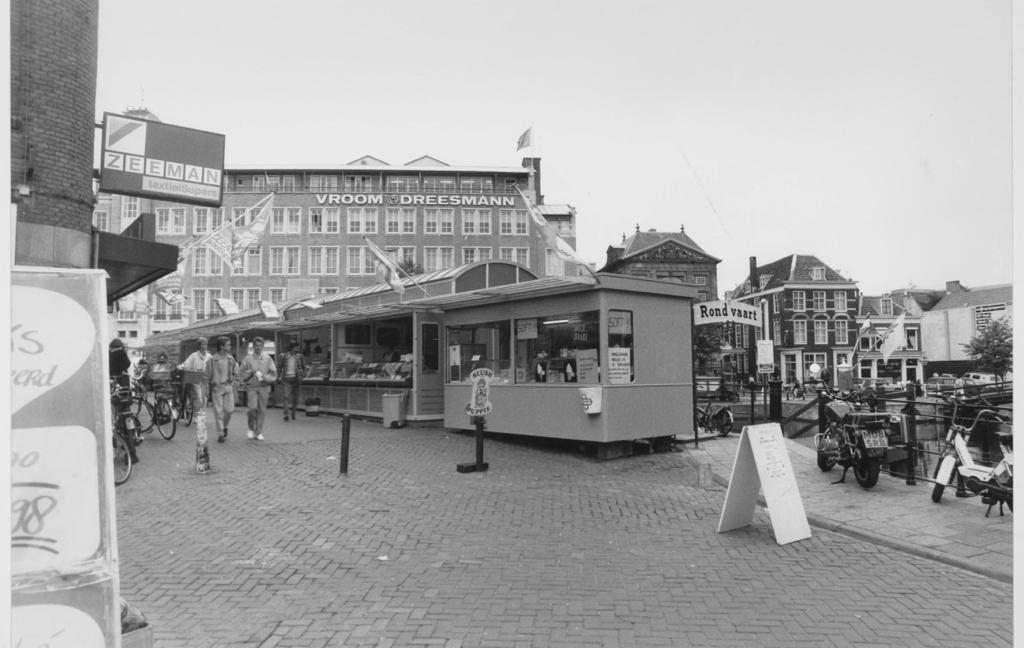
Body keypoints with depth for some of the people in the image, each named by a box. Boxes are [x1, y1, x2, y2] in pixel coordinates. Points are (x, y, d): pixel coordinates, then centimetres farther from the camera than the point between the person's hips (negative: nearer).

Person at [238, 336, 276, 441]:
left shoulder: (267, 359, 8)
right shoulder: (248, 359, 5)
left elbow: (274, 374, 7)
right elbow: (241, 374, 5)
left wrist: (264, 377, -9)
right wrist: (251, 372, -10)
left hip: (264, 387, 1)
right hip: (251, 387, -1)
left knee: (262, 410, 0)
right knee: (253, 408, -16)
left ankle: (258, 433, 12)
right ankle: (251, 429, 8)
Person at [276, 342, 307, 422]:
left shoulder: (299, 356, 4)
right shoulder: (283, 356, 1)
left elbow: (304, 367, 12)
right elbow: (279, 367, 11)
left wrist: (303, 374, -4)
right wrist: (279, 377, 9)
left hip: (295, 378, 2)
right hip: (287, 378, -2)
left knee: (295, 396, 9)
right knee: (287, 396, -15)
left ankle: (293, 413, 26)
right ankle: (286, 414, -17)